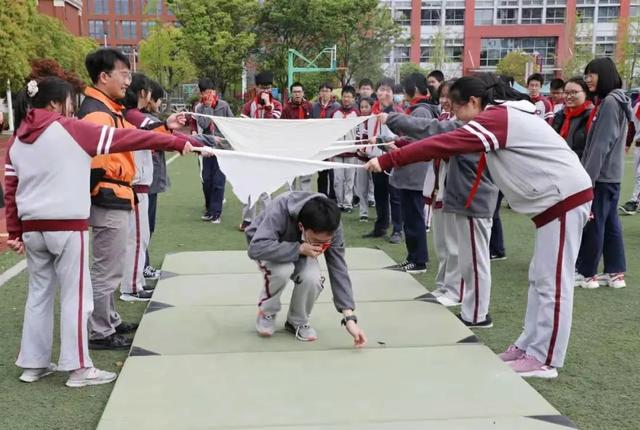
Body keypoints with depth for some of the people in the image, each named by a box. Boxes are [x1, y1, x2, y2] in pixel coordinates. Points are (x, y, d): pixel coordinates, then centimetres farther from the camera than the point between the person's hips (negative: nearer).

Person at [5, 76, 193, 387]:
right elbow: (123, 138, -8)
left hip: (33, 227, 7)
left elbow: (11, 189, 10)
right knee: (75, 296, 1)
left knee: (39, 293, 16)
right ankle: (79, 368, 7)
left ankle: (34, 363, 23)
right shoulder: (69, 129, -7)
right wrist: (175, 142, -6)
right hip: (67, 226, -7)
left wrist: (15, 231, 15)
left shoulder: (17, 140, 11)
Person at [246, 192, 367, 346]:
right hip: (273, 249, -2)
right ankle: (266, 312, -6)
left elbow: (338, 270, -26)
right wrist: (299, 249, -46)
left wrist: (349, 318, -33)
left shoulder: (331, 226, -28)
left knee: (312, 278, -30)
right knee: (282, 269, -37)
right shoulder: (281, 209, -40)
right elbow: (256, 248, -46)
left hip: (300, 252, 3)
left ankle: (297, 322, -1)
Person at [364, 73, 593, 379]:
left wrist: (387, 160, -19)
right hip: (556, 199, 10)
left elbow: (443, 145, -21)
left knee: (552, 283, -4)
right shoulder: (505, 115, 16)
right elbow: (454, 145, 15)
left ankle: (544, 360, 4)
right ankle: (529, 346, 22)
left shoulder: (495, 118, -15)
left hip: (564, 198, -10)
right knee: (540, 279, 14)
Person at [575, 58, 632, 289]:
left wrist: (588, 177, -20)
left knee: (592, 224, -2)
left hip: (602, 174, -10)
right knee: (610, 223, 12)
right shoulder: (607, 101, 14)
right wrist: (589, 173, 16)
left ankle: (586, 273, 7)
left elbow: (601, 144, -20)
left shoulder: (610, 102, -15)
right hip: (609, 174, 10)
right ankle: (615, 272, 17)